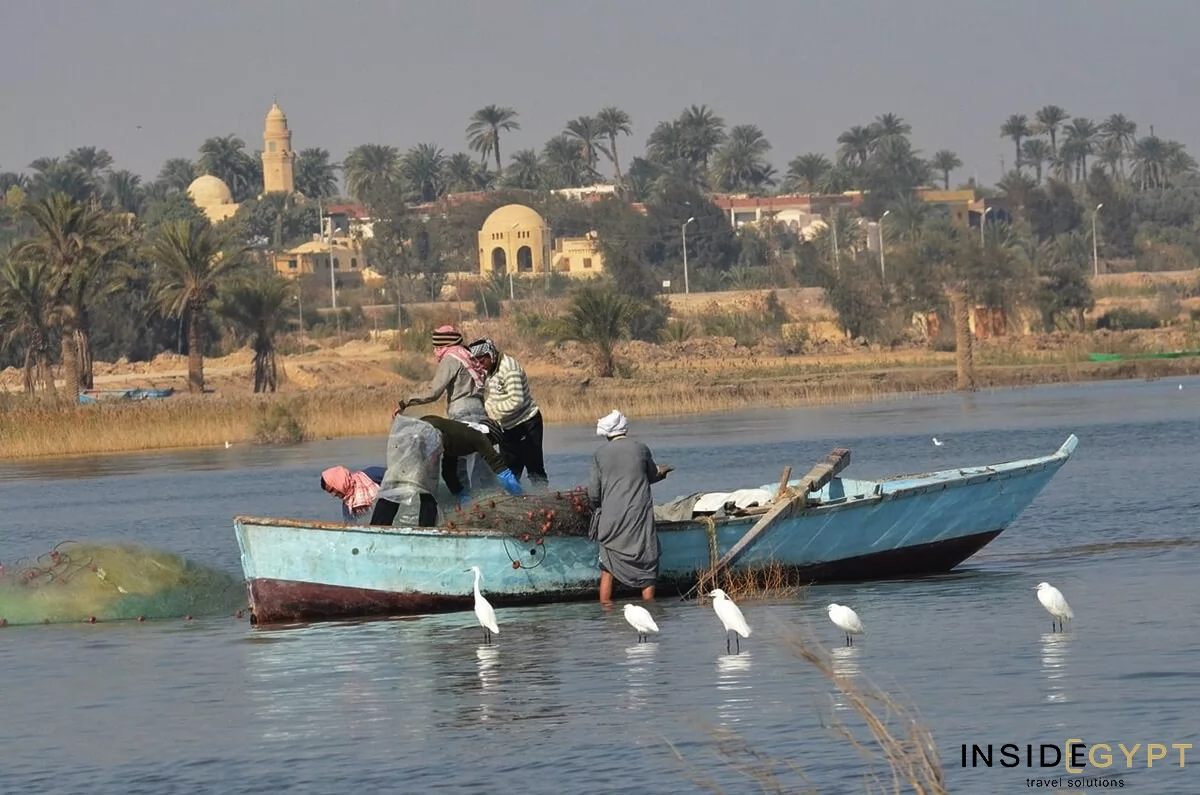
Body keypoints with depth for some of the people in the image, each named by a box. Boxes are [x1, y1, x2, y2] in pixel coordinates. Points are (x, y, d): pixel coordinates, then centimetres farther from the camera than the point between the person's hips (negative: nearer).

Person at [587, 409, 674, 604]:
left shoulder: (601, 453, 1)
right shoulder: (641, 449, -1)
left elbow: (593, 492, 3)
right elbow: (652, 476, 17)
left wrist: (596, 510, 22)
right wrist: (662, 471, 40)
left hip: (611, 519, 1)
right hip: (639, 515, -1)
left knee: (608, 566, 11)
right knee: (646, 565, 5)